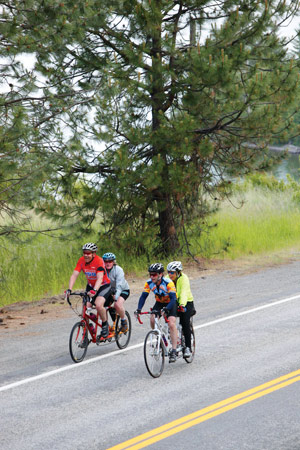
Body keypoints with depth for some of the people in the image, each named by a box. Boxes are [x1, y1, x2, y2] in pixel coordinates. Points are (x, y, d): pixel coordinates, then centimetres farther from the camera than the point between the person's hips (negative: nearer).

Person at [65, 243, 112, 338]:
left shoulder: (99, 261, -25)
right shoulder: (81, 261, -11)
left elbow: (100, 278, -35)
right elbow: (74, 275, -16)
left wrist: (94, 290, -51)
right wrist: (69, 289, -30)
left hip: (104, 286, -5)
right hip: (90, 286, 5)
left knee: (98, 305, -29)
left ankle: (105, 325, -4)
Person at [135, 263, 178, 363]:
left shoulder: (168, 283, -31)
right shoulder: (149, 283, -18)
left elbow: (173, 298, -37)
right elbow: (143, 296, -19)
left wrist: (166, 309, -53)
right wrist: (139, 309, -35)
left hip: (171, 303, -4)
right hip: (159, 302, 4)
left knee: (171, 324, -21)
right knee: (152, 319, -20)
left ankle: (174, 351, -19)